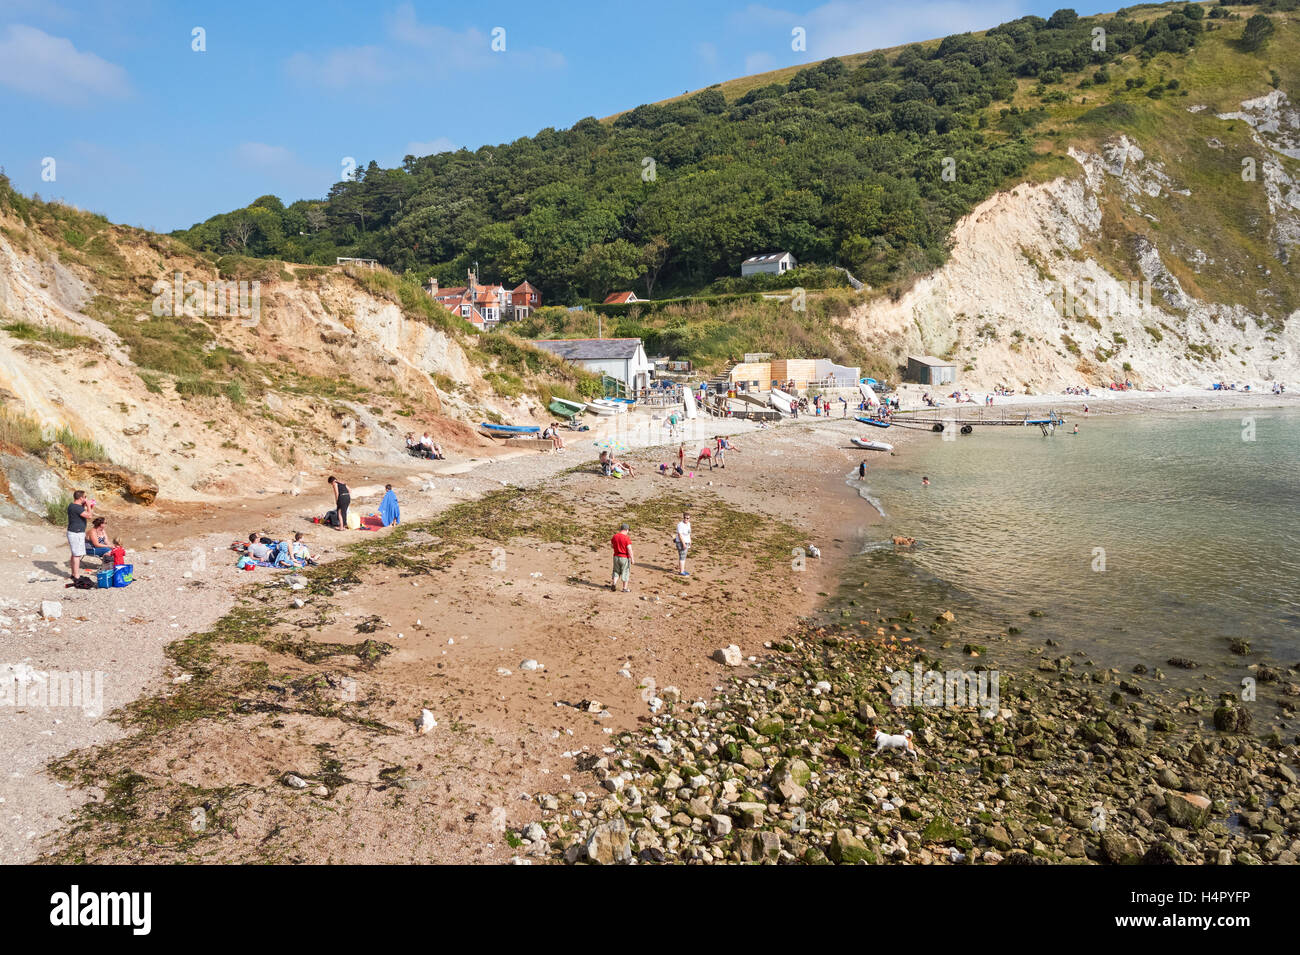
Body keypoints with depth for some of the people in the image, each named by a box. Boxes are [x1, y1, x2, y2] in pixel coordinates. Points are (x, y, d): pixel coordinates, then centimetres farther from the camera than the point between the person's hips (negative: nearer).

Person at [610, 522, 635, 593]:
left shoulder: (614, 536, 0)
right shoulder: (627, 538, -17)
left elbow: (612, 545, 15)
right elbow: (629, 549, -19)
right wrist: (632, 559, -13)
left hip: (616, 557, 4)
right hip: (625, 558, -4)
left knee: (616, 571, 20)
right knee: (625, 572, 8)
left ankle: (614, 584, 3)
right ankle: (625, 588, 13)